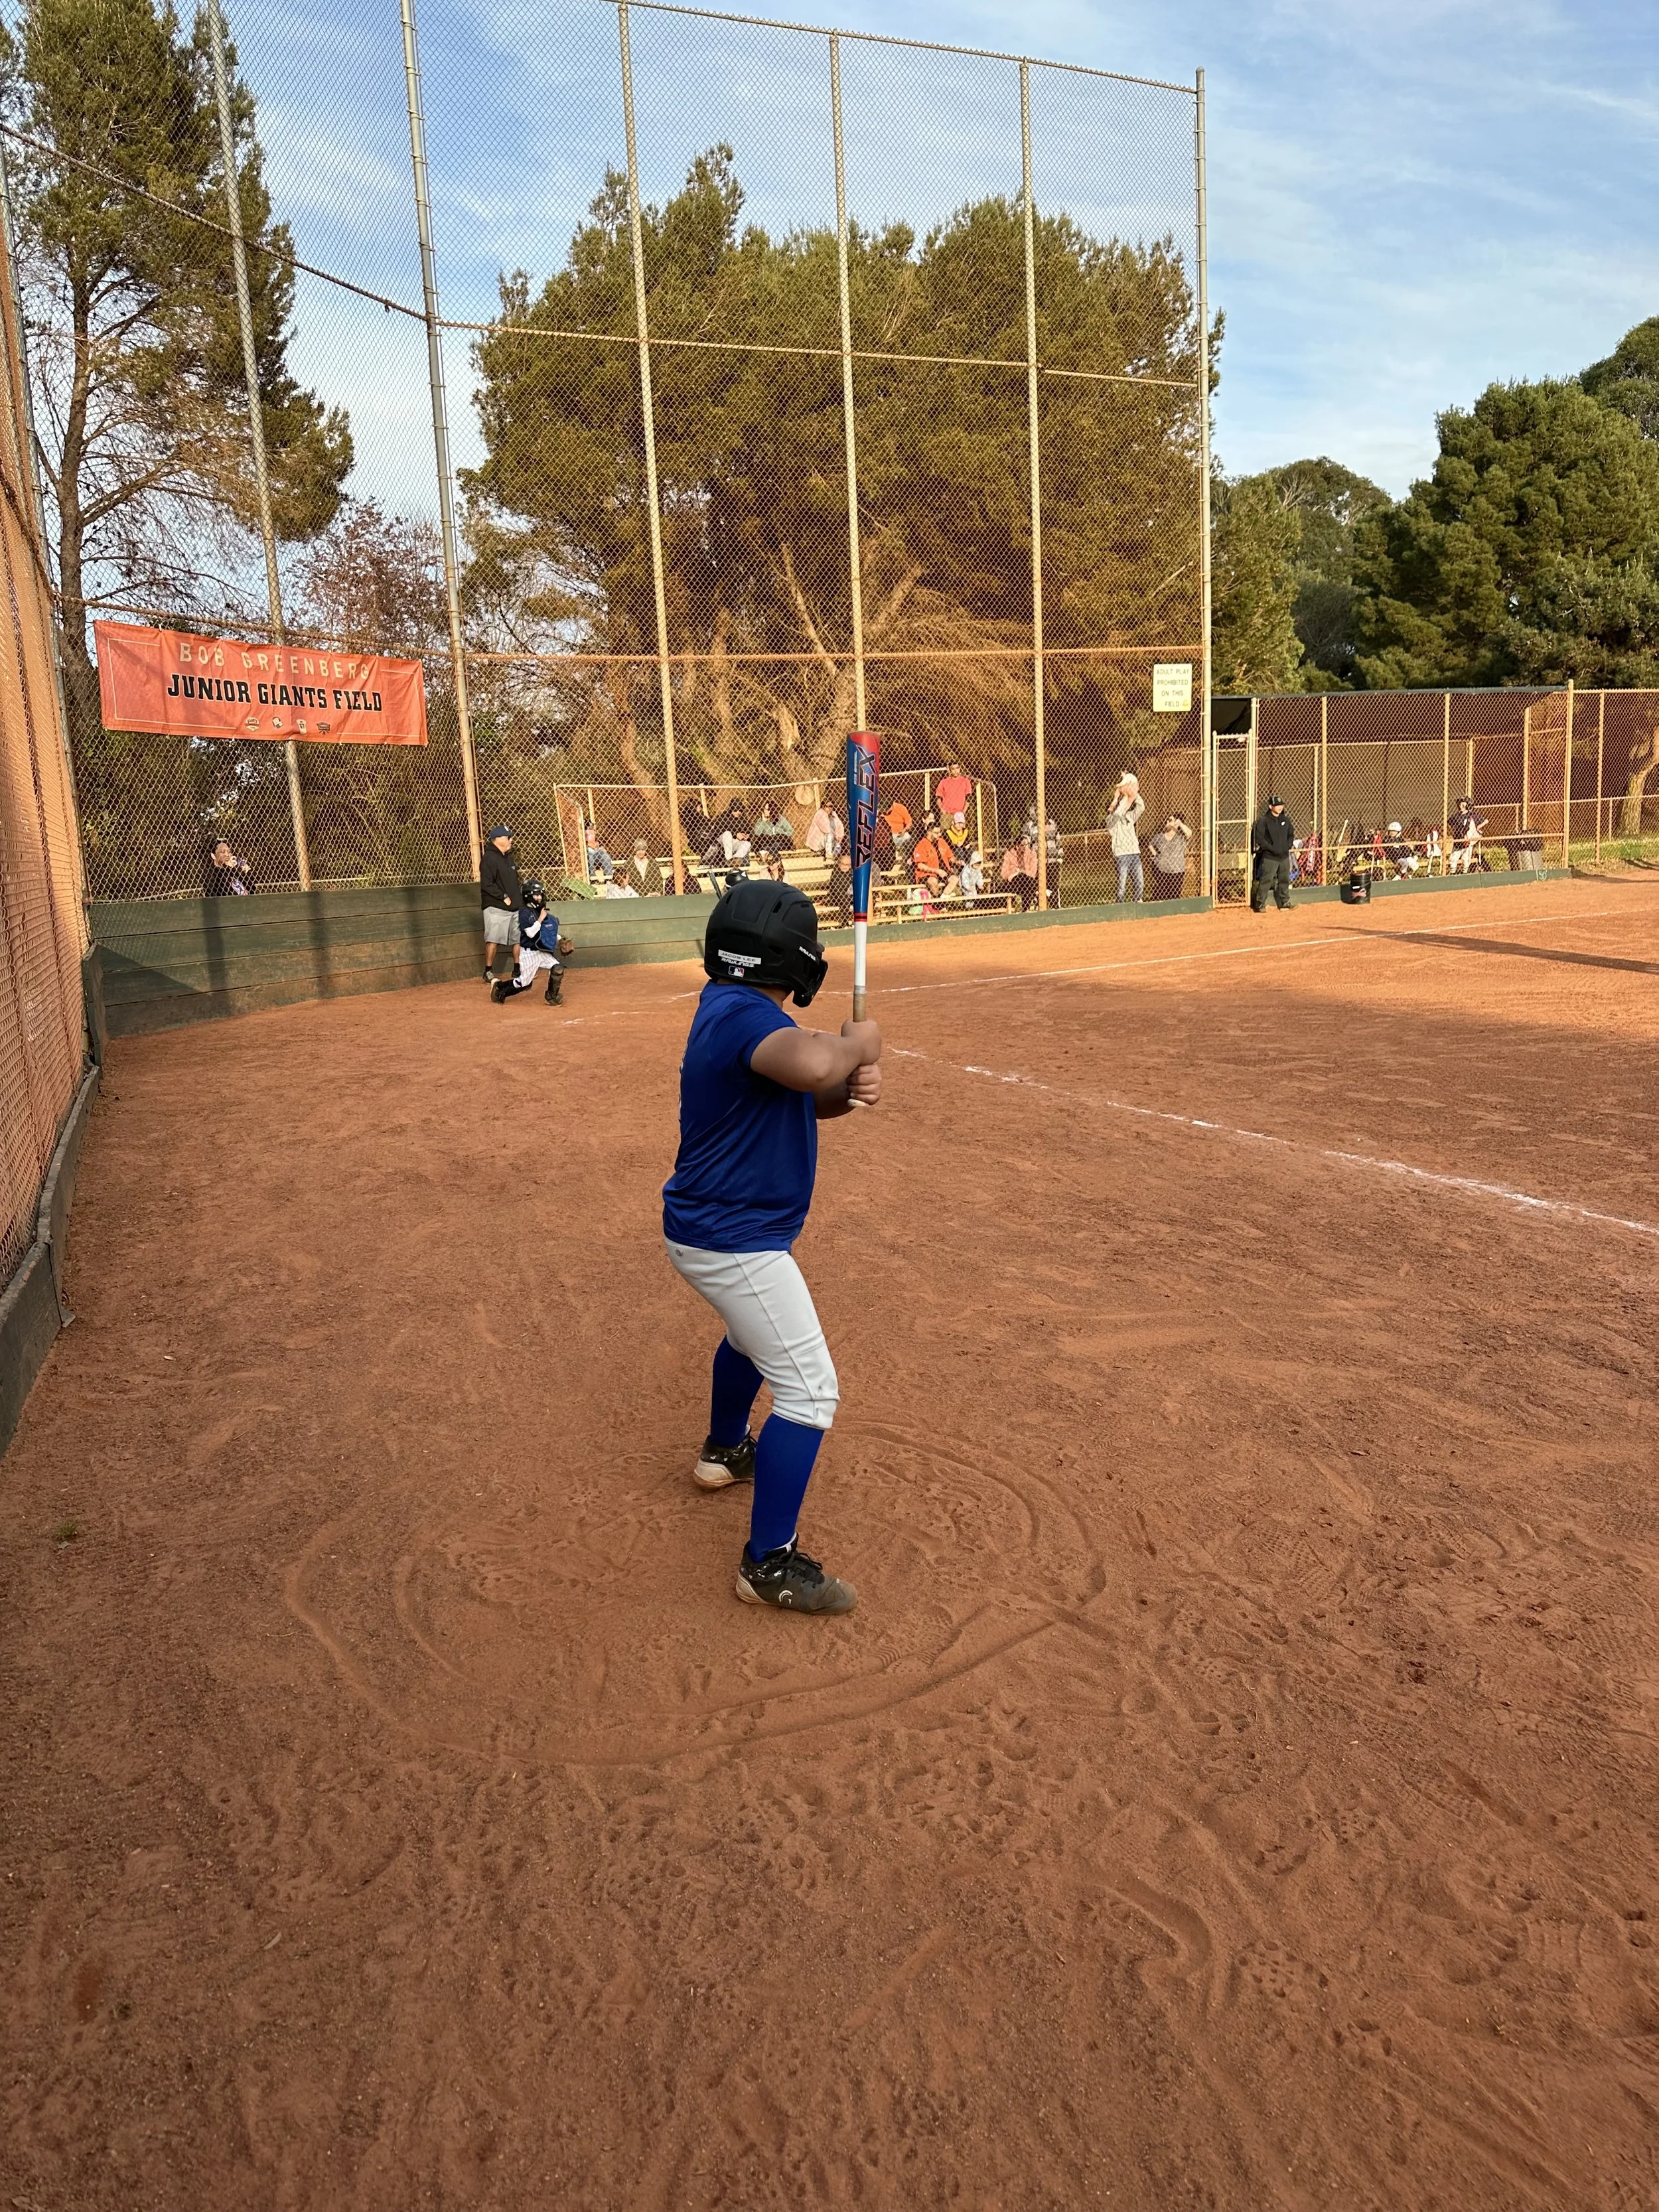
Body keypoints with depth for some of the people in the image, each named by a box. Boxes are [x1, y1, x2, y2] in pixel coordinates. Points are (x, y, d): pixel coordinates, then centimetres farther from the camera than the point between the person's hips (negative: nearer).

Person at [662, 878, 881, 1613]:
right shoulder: (744, 1015, -25)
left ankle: (724, 1452, 56)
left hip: (707, 1226, 11)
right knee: (809, 1392, -6)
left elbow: (806, 1094, 9)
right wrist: (858, 1041, -25)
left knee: (753, 1331, 35)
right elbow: (812, 1063, -48)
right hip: (735, 1242, -11)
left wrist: (851, 1089, -13)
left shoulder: (729, 1005, 6)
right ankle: (770, 1564, 2)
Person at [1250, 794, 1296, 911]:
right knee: (1266, 881, -7)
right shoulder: (1264, 821, -9)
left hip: (1284, 856, 6)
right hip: (1270, 857, -6)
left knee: (1284, 880, 13)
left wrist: (1287, 846, 0)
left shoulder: (1286, 819, 9)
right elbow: (1259, 838, -12)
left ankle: (1285, 903, 24)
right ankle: (1259, 905, -2)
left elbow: (1291, 835, 17)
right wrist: (1272, 849, -16)